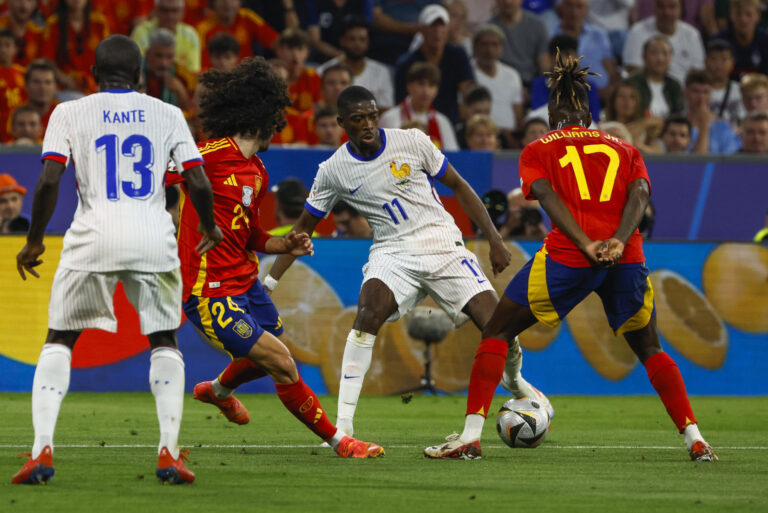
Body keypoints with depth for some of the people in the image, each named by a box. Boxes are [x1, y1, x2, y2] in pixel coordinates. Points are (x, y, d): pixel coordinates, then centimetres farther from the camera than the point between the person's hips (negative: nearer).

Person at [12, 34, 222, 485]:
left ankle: (42, 451, -3)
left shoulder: (71, 113, 7)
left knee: (59, 341, 12)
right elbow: (199, 183, 4)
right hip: (154, 239, 1)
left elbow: (50, 179, -4)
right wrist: (210, 229, 23)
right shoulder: (166, 115, 11)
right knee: (164, 340, 18)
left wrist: (34, 240, 8)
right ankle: (169, 453, 4)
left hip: (94, 238, -1)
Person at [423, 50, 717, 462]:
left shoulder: (537, 150, 17)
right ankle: (695, 439, 11)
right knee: (649, 349, 23)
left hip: (567, 256, -3)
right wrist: (618, 240, -11)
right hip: (626, 258, 3)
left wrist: (585, 244, -14)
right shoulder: (624, 149, 24)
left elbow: (548, 196, -3)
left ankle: (471, 435, 3)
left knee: (496, 334, 12)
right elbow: (639, 194, 4)